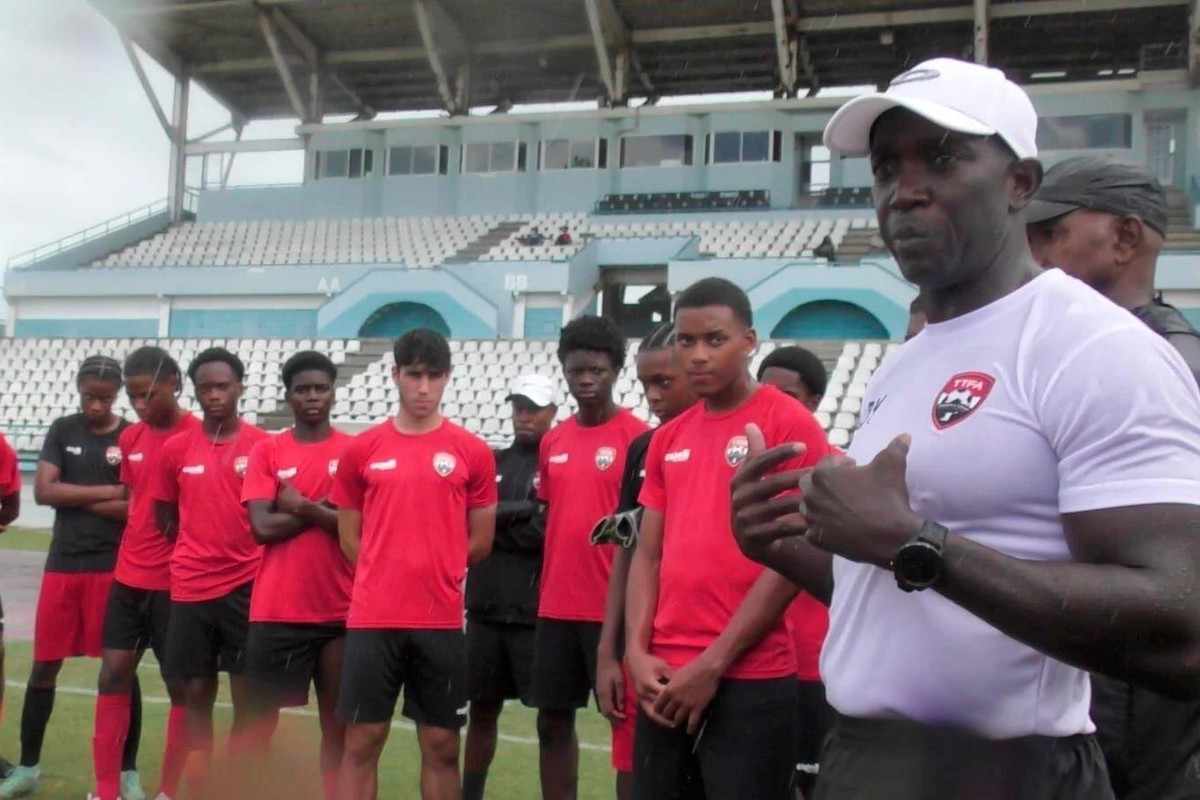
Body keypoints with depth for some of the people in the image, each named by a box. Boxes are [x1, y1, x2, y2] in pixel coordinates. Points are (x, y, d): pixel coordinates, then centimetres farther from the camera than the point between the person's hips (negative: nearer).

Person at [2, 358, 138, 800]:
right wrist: (107, 491, -11)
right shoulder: (62, 431, 6)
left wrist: (75, 497, -9)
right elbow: (43, 491, -5)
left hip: (113, 568, -3)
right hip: (62, 565, 3)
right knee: (44, 665, 8)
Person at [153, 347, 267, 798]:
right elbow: (164, 518, 14)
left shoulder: (264, 446, -3)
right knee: (196, 694, 8)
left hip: (248, 586, -2)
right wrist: (199, 552, 5)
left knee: (249, 698, 2)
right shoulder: (176, 449, 4)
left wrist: (250, 555, -4)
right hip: (190, 589, 2)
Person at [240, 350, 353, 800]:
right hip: (276, 611, 0)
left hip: (340, 611, 0)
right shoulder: (267, 451, 3)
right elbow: (262, 527, -8)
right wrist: (326, 509, -8)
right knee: (260, 717, 9)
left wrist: (302, 507, -9)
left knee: (337, 721, 8)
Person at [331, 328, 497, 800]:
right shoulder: (361, 450, 4)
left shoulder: (473, 452, 1)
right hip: (372, 619, 1)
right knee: (361, 742, 5)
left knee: (442, 746, 8)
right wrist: (387, 579, 5)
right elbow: (350, 538, 10)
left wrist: (438, 575, 8)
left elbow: (480, 541, 6)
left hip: (442, 620, 0)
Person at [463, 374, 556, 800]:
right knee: (482, 709, 15)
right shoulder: (492, 462, 13)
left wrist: (497, 522, -6)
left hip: (538, 611, -5)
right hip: (486, 607, 5)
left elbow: (555, 532, -14)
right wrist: (524, 513, -9)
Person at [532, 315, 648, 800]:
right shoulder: (552, 441, 10)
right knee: (553, 720, 12)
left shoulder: (637, 437, -7)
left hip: (614, 608, -6)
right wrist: (547, 588, 12)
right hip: (556, 607, 6)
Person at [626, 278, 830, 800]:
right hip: (667, 679, 6)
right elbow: (648, 553, 13)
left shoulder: (790, 425, -6)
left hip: (750, 679, -6)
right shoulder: (667, 439, 12)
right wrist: (637, 650, -1)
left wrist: (714, 663, -12)